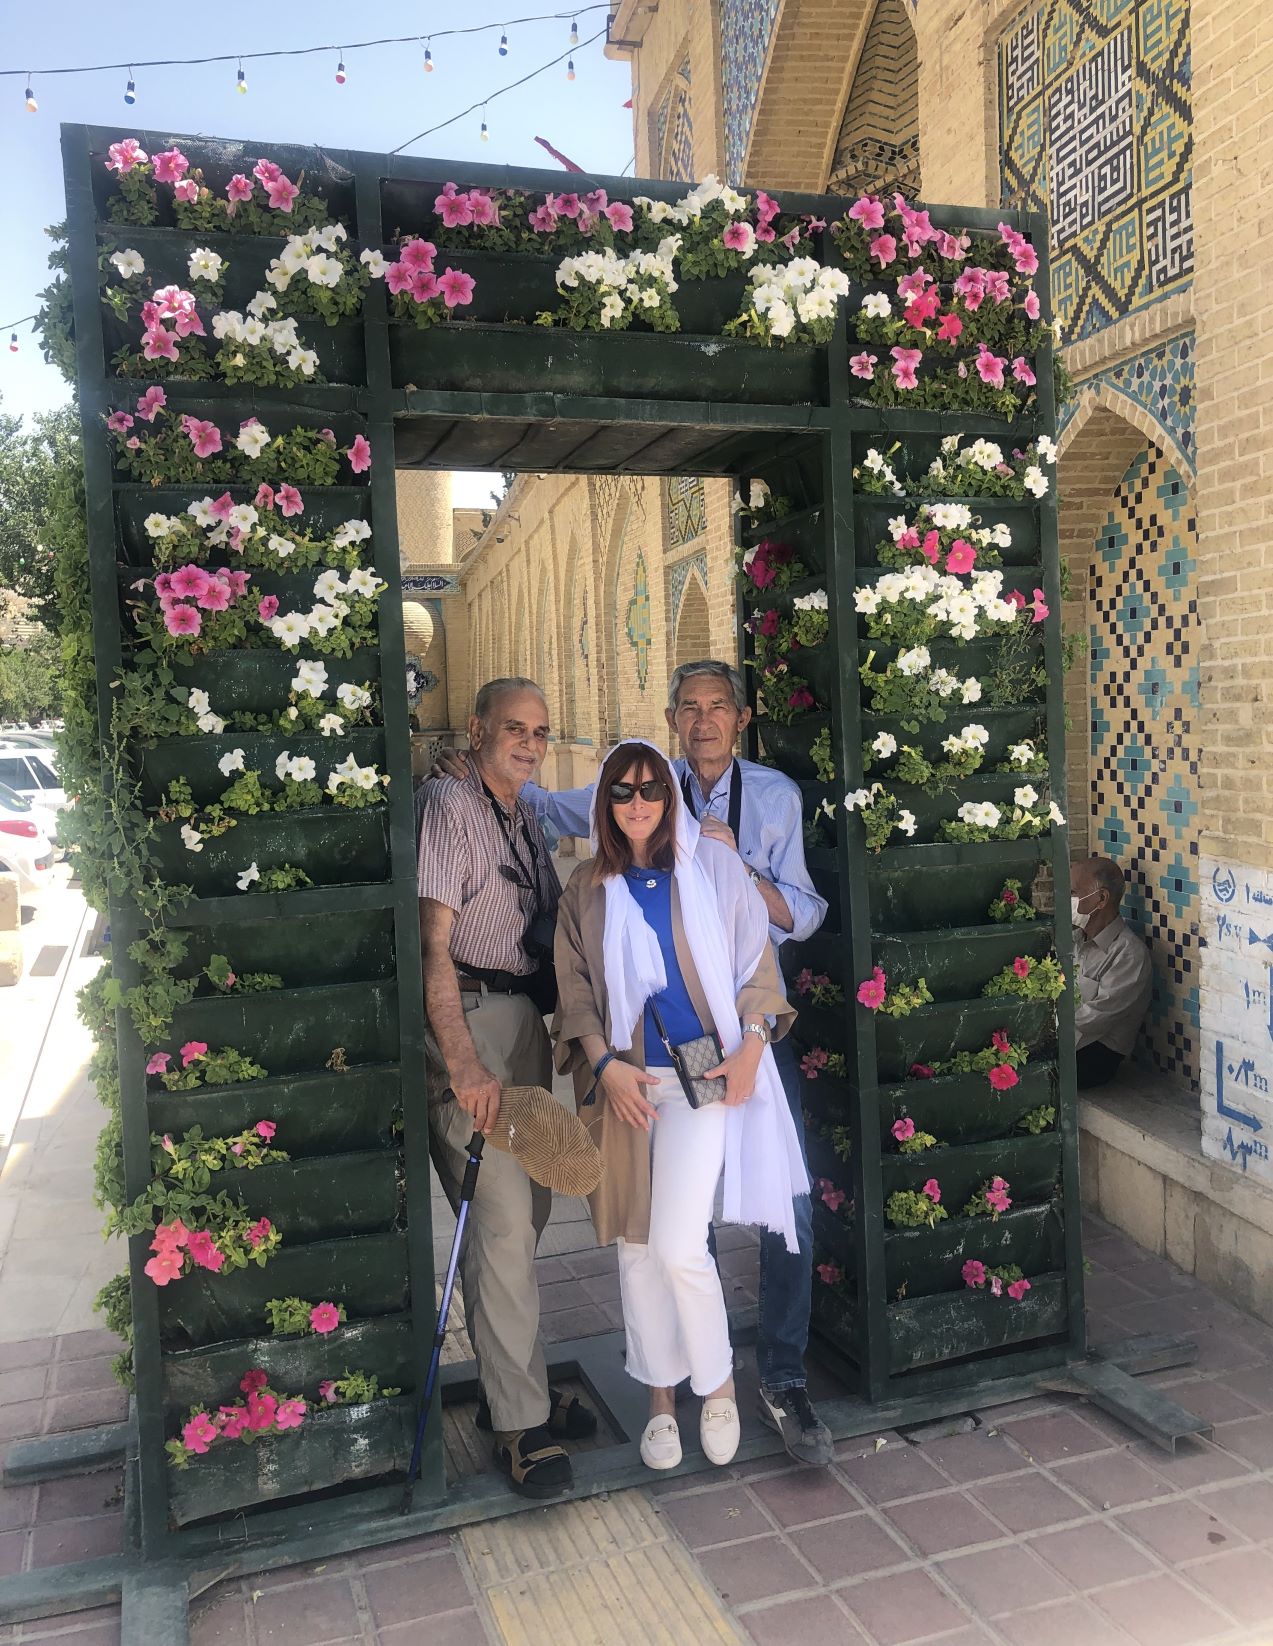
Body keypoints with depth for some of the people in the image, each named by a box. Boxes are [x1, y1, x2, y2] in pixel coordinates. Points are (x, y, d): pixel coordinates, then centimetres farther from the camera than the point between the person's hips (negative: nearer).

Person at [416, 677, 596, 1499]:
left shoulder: (527, 818, 17)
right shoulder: (450, 805, -8)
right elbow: (434, 941, -16)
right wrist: (462, 1062, -23)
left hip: (526, 1017, 8)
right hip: (470, 1019, -8)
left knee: (528, 1211, 14)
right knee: (501, 1222, -7)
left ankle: (511, 1379, 28)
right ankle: (522, 1422, 3)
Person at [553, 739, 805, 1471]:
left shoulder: (713, 863, 2)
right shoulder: (586, 889, 7)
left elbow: (756, 957, 3)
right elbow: (574, 988, 6)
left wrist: (751, 1045, -6)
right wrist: (605, 1065, -6)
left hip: (706, 1071, -3)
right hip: (625, 1078, 3)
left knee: (677, 1244, -12)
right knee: (636, 1245, 8)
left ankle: (718, 1383, 14)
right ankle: (662, 1398, 25)